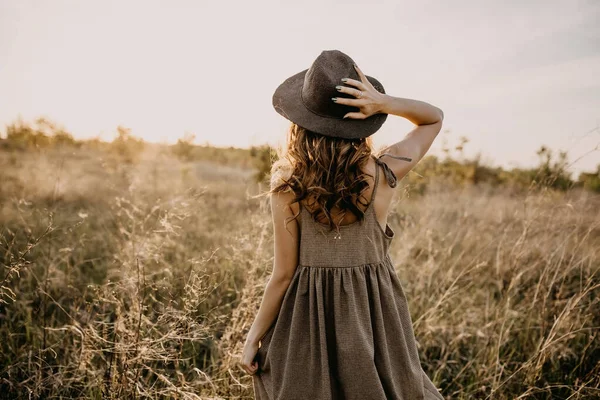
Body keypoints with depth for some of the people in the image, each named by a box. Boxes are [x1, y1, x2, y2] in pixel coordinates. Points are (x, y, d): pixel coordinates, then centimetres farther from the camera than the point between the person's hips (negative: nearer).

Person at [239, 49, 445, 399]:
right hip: (375, 312, 2)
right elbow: (435, 118, 4)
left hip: (309, 317, -1)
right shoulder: (383, 174, -13)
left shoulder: (287, 187, -16)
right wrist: (385, 104, -15)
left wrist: (254, 336, 3)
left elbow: (284, 274, -11)